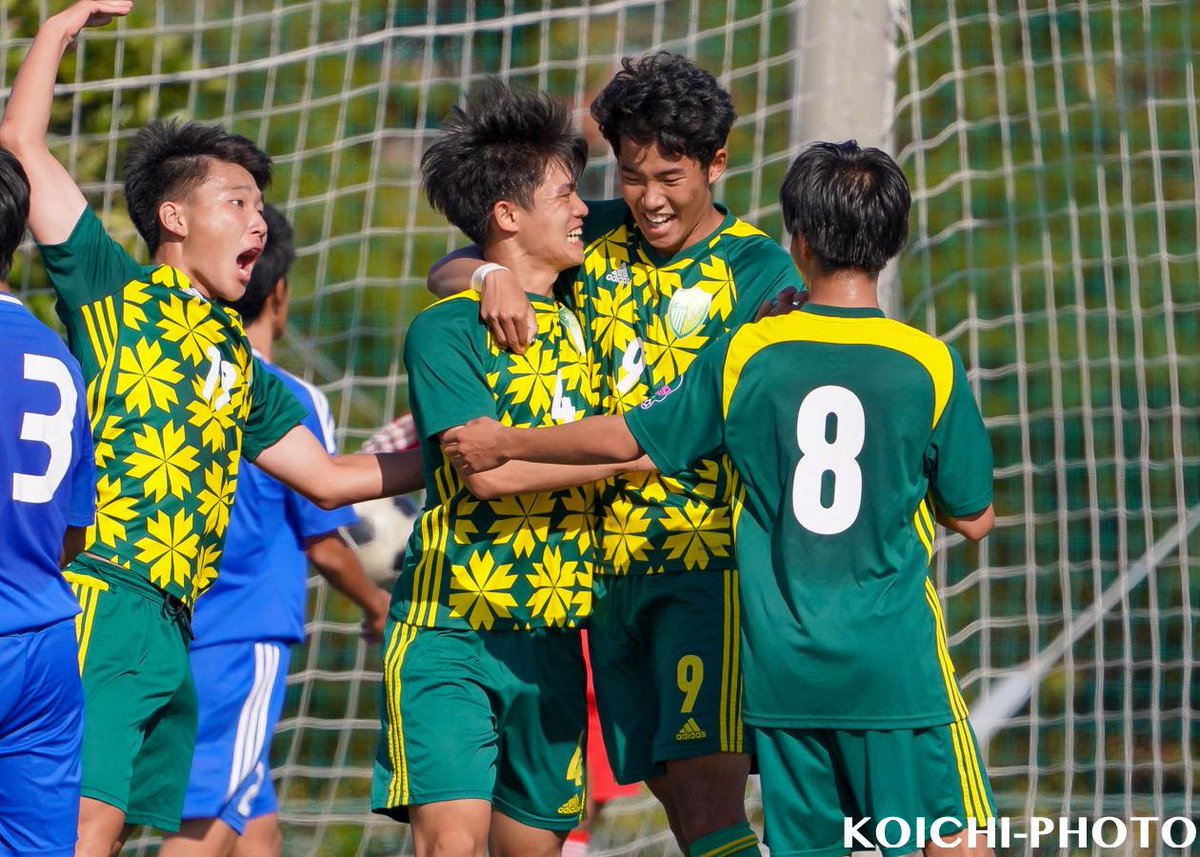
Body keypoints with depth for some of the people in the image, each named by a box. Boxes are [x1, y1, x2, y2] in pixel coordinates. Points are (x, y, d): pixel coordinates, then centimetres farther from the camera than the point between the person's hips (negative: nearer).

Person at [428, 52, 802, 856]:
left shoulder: (760, 271, -6)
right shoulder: (596, 238, 9)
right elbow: (445, 270, 13)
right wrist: (490, 273, -11)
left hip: (709, 557, -6)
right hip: (613, 565, 6)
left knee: (708, 783, -17)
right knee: (674, 790, 9)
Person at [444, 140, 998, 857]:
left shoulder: (745, 355, -1)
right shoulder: (930, 365, -6)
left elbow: (624, 439, 8)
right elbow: (974, 519, 3)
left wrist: (505, 444, 22)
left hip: (782, 669, 3)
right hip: (897, 665, -3)